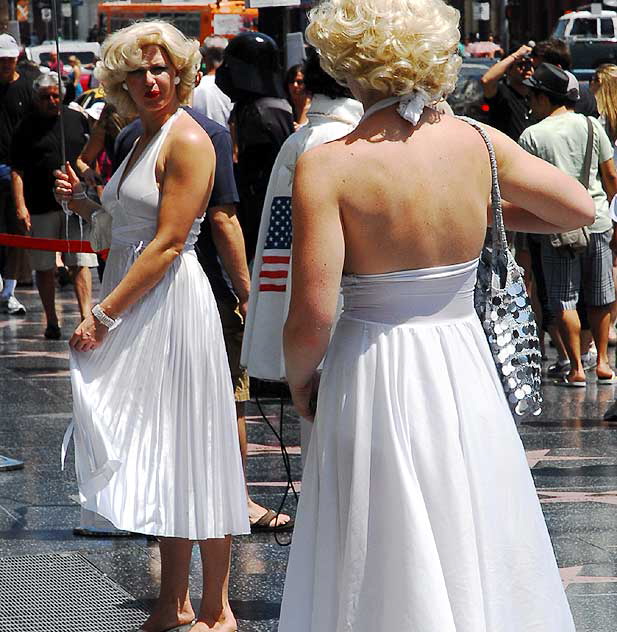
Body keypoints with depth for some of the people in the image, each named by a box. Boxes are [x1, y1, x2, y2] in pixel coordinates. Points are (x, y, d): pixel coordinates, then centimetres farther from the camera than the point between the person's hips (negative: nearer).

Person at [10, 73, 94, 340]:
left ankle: (86, 317, -8)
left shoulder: (77, 119, 9)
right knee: (44, 267, 5)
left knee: (80, 263, -5)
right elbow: (17, 171, -2)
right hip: (41, 207, -1)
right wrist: (20, 206, -11)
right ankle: (51, 322, 14)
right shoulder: (26, 127, 0)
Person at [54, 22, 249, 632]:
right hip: (132, 304, 9)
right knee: (151, 453, 12)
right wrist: (84, 201, 3)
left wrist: (104, 313, -19)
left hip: (171, 301, -9)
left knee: (185, 454, -3)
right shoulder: (143, 137, 14)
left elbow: (168, 243, -19)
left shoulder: (187, 141, -13)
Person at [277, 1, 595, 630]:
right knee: (474, 552, 16)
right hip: (465, 369, 4)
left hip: (375, 375, -3)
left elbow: (311, 318, -18)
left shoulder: (326, 167, -14)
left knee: (386, 572, 8)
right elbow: (580, 207, 11)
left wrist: (299, 383, 2)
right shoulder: (479, 145, -3)